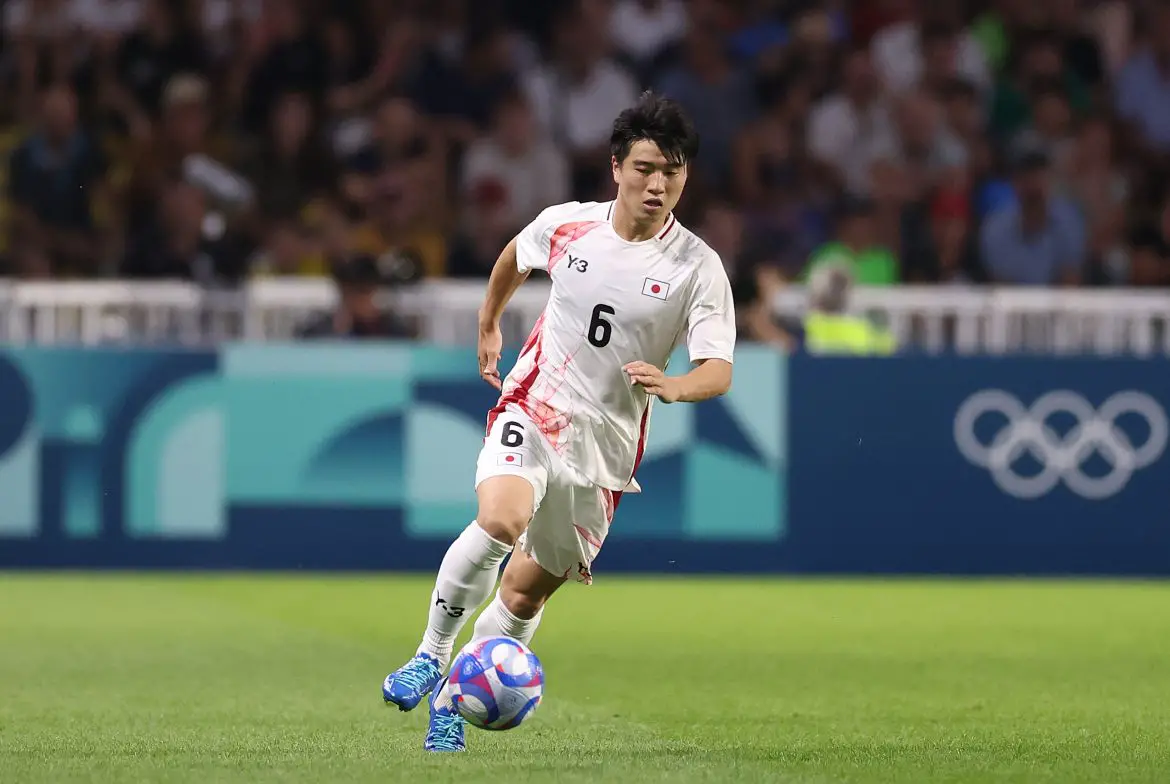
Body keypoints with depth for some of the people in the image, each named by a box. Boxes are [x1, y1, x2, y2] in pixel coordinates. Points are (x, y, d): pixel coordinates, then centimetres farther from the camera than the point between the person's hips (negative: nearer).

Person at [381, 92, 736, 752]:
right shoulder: (567, 226, -3)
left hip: (606, 444, 1)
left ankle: (452, 701, 26)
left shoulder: (697, 267, -10)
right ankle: (430, 657, -15)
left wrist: (671, 386, -37)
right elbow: (516, 257, 21)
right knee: (500, 522, -30)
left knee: (529, 589, 7)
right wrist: (489, 326, 32)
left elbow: (718, 371, -16)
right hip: (532, 409, -1)